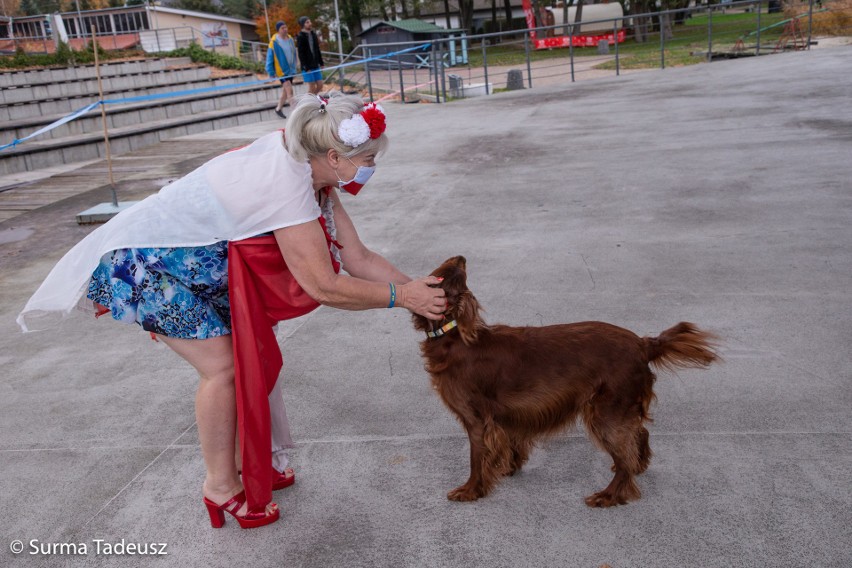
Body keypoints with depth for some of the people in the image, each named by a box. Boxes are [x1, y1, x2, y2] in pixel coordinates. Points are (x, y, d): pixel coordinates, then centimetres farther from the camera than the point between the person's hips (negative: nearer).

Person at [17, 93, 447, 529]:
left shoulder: (311, 171, -6)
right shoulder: (286, 187, -35)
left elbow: (358, 257, -4)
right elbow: (323, 286, -31)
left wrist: (415, 289, -8)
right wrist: (400, 296, -22)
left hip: (200, 259, 9)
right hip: (148, 261, -9)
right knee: (222, 366, -8)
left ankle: (246, 465, 22)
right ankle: (221, 487, 10)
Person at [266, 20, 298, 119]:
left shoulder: (290, 39, 5)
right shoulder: (274, 42, -13)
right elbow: (269, 58, -9)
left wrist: (294, 66, 16)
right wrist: (271, 73, -10)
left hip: (290, 69, 7)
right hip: (281, 70, -7)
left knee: (285, 91, 15)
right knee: (289, 90, -12)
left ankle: (278, 108, 29)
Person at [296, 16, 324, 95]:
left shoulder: (313, 34, 12)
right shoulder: (300, 37, -9)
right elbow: (301, 54, -13)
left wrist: (321, 63, 12)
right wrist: (306, 68, -18)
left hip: (316, 65, 7)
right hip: (307, 67, -7)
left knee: (320, 85, 5)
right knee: (312, 87, -5)